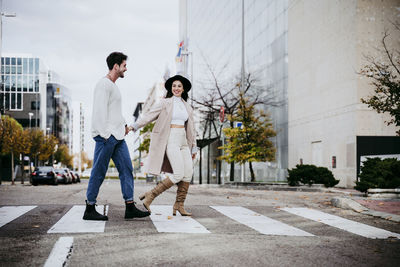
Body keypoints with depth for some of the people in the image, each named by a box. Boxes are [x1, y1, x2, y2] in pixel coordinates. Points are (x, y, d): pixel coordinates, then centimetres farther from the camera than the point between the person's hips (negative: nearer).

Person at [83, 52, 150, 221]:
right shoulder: (104, 84, -10)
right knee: (99, 172, -4)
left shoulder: (113, 86, 20)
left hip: (117, 136, 10)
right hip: (106, 136, -10)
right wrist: (105, 135, -20)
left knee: (126, 169, 5)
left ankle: (130, 208, 7)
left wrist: (123, 125, 17)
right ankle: (89, 209, 4)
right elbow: (101, 110, -17)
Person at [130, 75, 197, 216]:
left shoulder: (187, 107, 17)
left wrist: (194, 147, 20)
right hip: (171, 140, -6)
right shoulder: (165, 103, 2)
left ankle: (179, 205, 4)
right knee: (179, 174, -16)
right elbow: (149, 116, -3)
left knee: (188, 173, -4)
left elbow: (191, 128, 21)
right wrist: (134, 126, -16)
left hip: (183, 141, 6)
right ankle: (150, 196, -8)